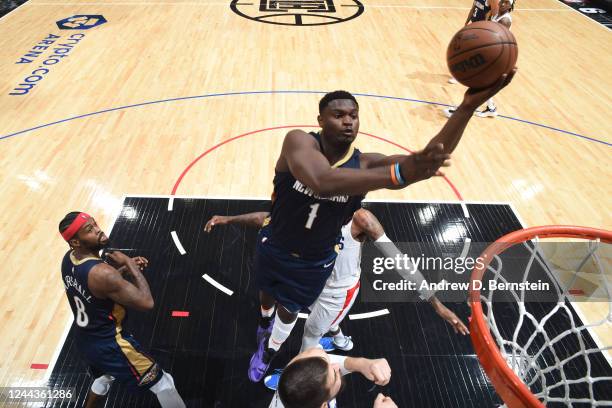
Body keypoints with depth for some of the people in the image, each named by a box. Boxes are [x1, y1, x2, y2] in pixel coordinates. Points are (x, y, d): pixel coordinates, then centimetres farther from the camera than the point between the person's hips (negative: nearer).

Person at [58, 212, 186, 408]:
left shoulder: (68, 259, -6)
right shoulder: (101, 272, -34)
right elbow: (146, 302, -30)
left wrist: (127, 268, -4)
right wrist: (130, 265, -22)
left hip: (84, 339, 9)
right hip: (110, 344, -9)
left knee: (103, 378, 37)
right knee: (163, 383, 6)